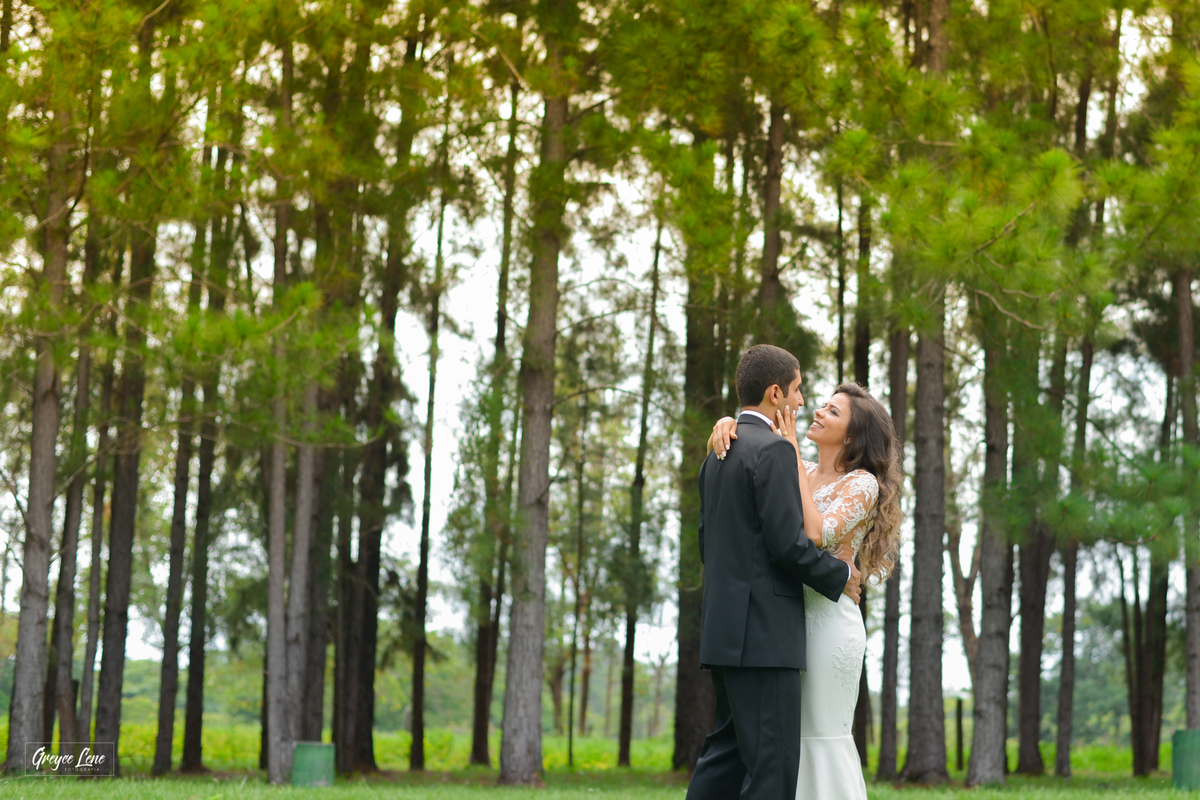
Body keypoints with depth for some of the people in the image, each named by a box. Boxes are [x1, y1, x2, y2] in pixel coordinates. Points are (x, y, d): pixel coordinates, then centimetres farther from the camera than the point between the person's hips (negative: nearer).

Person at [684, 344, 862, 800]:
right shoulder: (774, 450, -12)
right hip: (763, 631, -9)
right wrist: (841, 577, -3)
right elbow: (788, 543, -17)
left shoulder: (719, 453, 16)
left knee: (728, 749, 13)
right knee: (772, 761, -7)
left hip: (724, 628, 9)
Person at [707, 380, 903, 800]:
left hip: (829, 619, -7)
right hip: (791, 618, 7)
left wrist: (791, 453, -19)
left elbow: (817, 534, -23)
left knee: (825, 738, -6)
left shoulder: (863, 484, -7)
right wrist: (728, 424, -8)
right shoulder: (803, 473, 13)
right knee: (792, 738, 8)